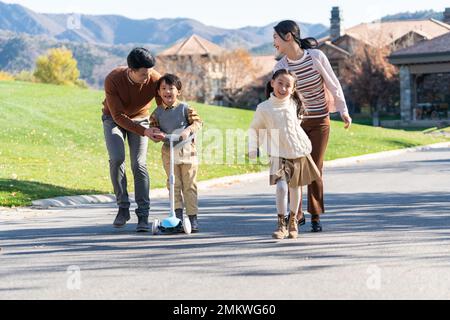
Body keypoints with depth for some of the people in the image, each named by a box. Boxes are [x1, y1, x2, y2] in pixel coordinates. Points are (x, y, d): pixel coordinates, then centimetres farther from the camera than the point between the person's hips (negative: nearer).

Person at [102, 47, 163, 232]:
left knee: (139, 165, -14)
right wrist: (144, 132, -39)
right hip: (114, 119, -1)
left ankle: (143, 215, -10)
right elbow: (118, 115, -29)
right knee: (116, 159, -22)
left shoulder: (155, 80, -28)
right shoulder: (113, 80, -32)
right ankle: (123, 207, -7)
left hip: (139, 119, 1)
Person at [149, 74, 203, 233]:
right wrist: (156, 134, -16)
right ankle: (178, 215, 4)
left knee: (189, 185, 1)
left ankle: (193, 217, 4)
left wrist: (188, 130, -23)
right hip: (168, 151, 2)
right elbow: (153, 128, 6)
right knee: (174, 184, 0)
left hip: (187, 149, -2)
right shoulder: (157, 112, 4)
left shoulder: (184, 108, -2)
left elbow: (197, 122, -5)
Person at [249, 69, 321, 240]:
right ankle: (281, 224, -10)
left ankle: (293, 220, 30)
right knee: (282, 187, -20)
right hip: (279, 155, -3)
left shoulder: (293, 103, 0)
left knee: (295, 187, 12)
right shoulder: (264, 108, -9)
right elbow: (254, 129, 4)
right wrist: (253, 150, 0)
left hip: (299, 151, 3)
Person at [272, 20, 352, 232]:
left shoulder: (316, 56, -14)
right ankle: (296, 214, 13)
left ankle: (315, 217, 9)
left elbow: (333, 83, -5)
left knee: (315, 168, -3)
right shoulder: (281, 67, -6)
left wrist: (343, 111, 0)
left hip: (319, 121, -2)